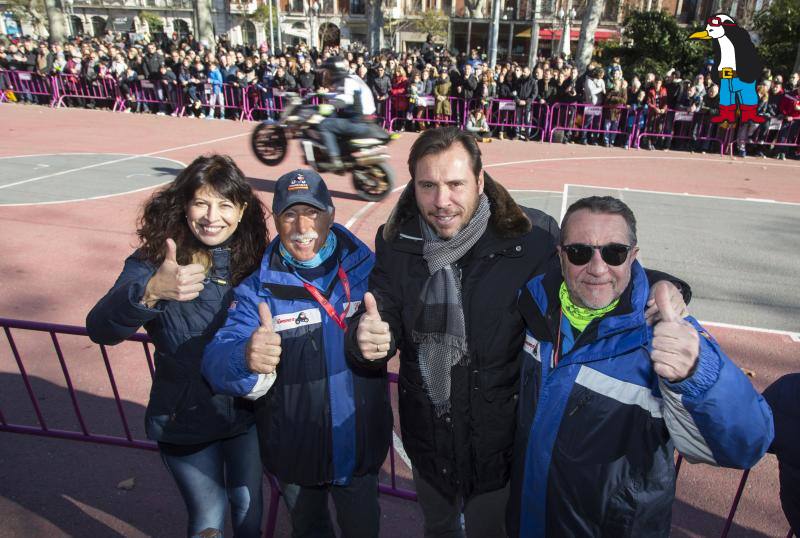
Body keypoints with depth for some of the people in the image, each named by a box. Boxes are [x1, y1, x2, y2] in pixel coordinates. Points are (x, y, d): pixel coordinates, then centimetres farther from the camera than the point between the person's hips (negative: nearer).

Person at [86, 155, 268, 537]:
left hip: (246, 411, 2)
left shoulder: (255, 259, -10)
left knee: (248, 505, 21)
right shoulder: (153, 259, -16)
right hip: (185, 420, -2)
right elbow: (101, 329, -29)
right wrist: (150, 291, -47)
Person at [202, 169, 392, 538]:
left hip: (360, 448, 0)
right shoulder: (257, 288, -14)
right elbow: (216, 361, -23)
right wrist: (247, 358, -46)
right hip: (293, 453, 0)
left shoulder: (367, 269, -12)